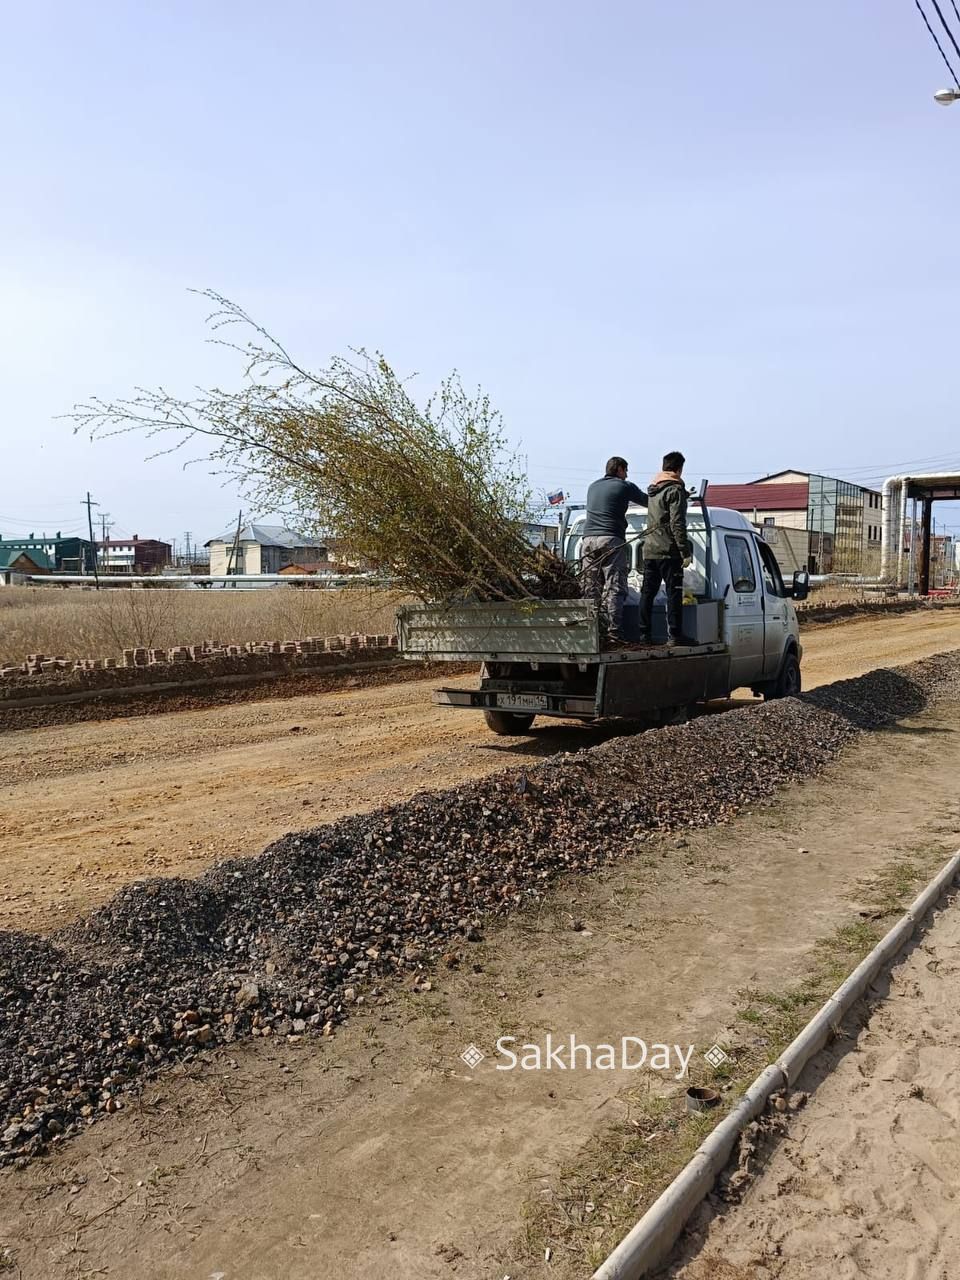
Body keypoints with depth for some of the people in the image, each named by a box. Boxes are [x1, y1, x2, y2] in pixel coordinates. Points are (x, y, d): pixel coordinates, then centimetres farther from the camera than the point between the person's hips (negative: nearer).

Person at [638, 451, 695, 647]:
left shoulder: (652, 489, 16)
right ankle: (674, 635, -7)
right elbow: (677, 524, -16)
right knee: (673, 592, -5)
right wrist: (685, 552, -16)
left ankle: (644, 634, 11)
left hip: (649, 549, 8)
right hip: (668, 550, -8)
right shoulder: (675, 490, -9)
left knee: (647, 592, 9)